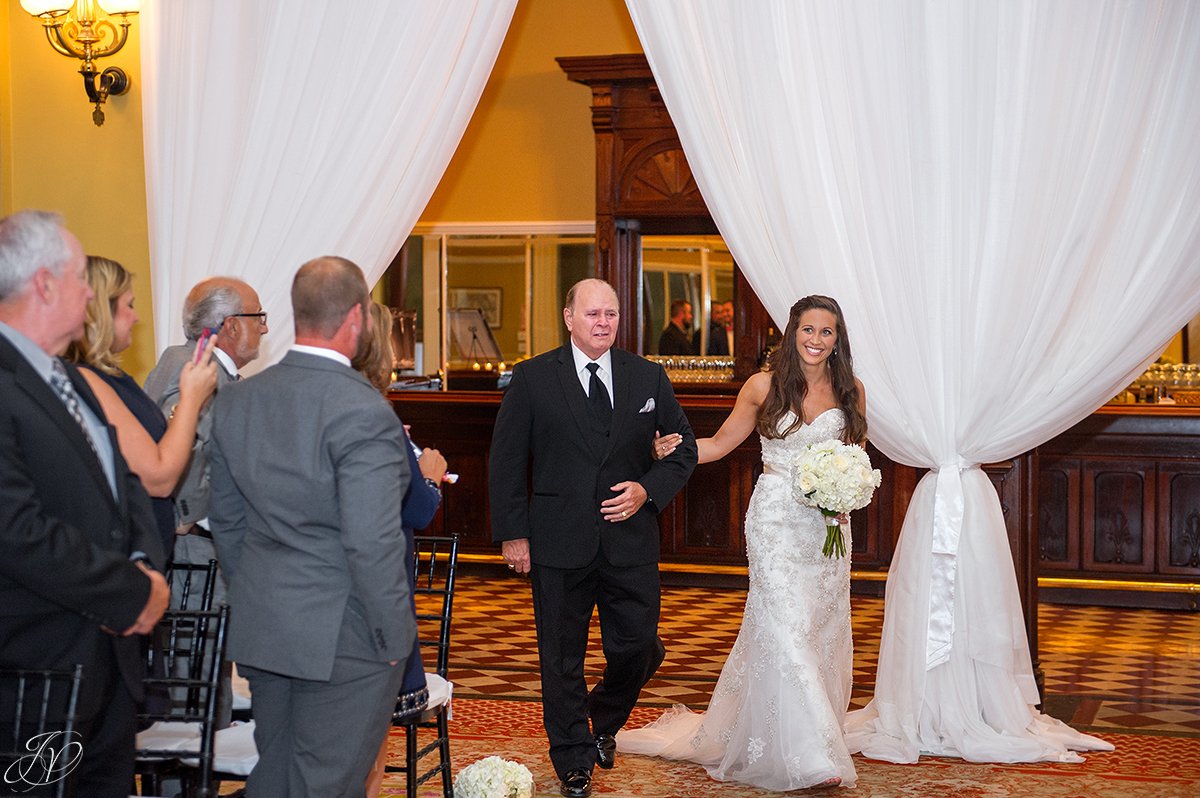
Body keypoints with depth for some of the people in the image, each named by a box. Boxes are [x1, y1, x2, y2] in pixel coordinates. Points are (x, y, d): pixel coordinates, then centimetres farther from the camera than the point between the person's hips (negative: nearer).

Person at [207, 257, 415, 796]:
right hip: (344, 637, -7)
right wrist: (393, 634, -10)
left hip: (260, 629, 7)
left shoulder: (234, 400, 3)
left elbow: (226, 522, 11)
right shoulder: (364, 412, -20)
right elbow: (371, 543, -22)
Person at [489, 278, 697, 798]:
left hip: (631, 541, 2)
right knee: (562, 658, 8)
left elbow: (684, 447, 12)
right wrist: (512, 533, -6)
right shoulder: (533, 378, -1)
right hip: (559, 542, -2)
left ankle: (604, 719, 38)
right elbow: (506, 461, 0)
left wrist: (648, 490, -5)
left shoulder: (648, 377, 6)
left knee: (639, 648, 6)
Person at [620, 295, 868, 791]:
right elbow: (719, 444, 6)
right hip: (776, 519, -4)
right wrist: (672, 447, -10)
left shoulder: (850, 391, 6)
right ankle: (807, 754, -9)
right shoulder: (764, 386, -1)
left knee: (823, 631, 6)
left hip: (828, 522, 4)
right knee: (787, 628, -11)